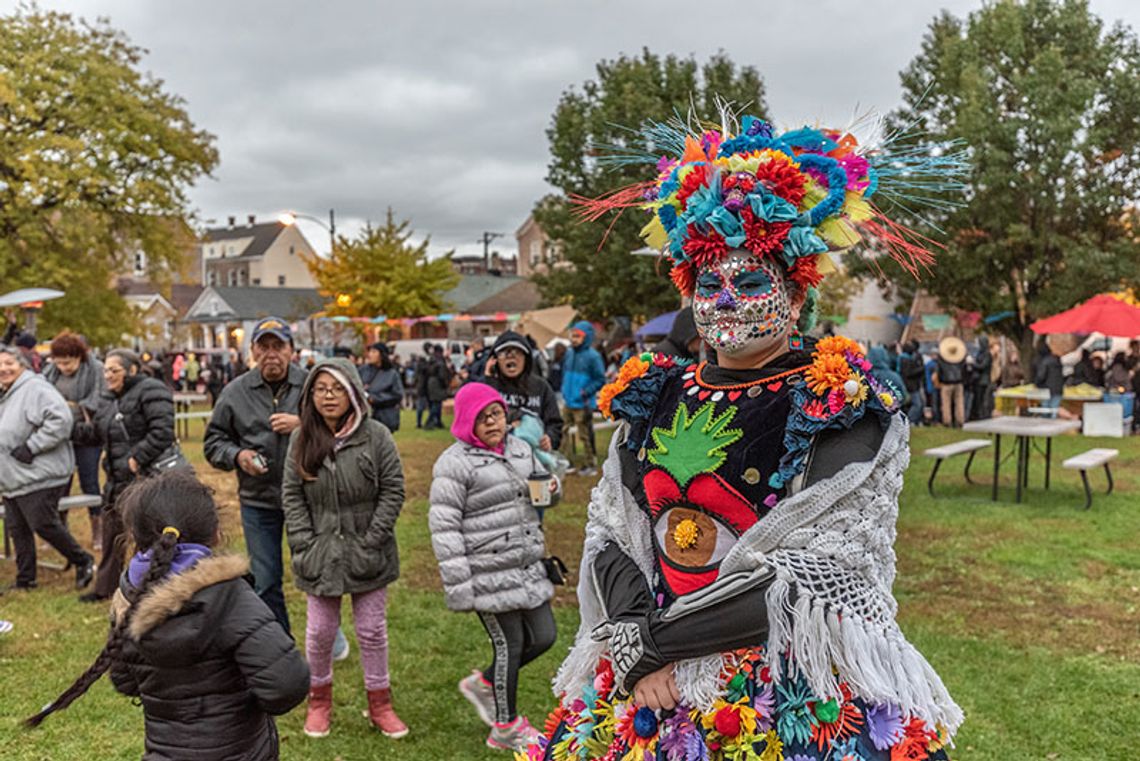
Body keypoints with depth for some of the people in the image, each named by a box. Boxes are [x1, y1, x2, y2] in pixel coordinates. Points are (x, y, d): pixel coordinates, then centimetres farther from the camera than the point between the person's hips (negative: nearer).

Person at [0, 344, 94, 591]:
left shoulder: (35, 389, -15)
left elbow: (60, 420, -27)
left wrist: (31, 447, -24)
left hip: (39, 476, -10)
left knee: (43, 524, -9)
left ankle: (83, 562, 8)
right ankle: (25, 580, 23)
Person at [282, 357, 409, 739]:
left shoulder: (375, 435, -8)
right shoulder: (301, 440, 0)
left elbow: (393, 490, -6)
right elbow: (291, 496, 2)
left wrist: (372, 540, -11)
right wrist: (304, 544, -6)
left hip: (368, 554, -1)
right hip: (319, 554, 2)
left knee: (372, 630, 11)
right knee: (319, 631, 13)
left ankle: (379, 702, 28)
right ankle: (319, 700, 35)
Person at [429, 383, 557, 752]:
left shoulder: (520, 449, 10)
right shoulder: (455, 463, -12)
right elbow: (443, 527, -15)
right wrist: (458, 584, -17)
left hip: (527, 567, 7)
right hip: (489, 574, -7)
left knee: (543, 637, 11)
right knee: (509, 645, 3)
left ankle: (483, 683, 33)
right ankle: (506, 728, 25)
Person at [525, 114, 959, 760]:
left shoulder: (844, 408, -10)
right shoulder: (653, 398, 4)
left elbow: (817, 579, -16)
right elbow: (608, 538, 4)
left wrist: (657, 640, -15)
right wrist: (634, 644, -13)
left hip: (798, 695, -4)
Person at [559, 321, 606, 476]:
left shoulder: (592, 356, -12)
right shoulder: (569, 352, 9)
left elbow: (600, 380, -11)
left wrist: (586, 392, -16)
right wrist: (564, 389, 13)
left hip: (583, 404, -7)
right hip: (568, 402, 7)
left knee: (585, 435, 1)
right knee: (565, 434, 11)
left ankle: (590, 465, 14)